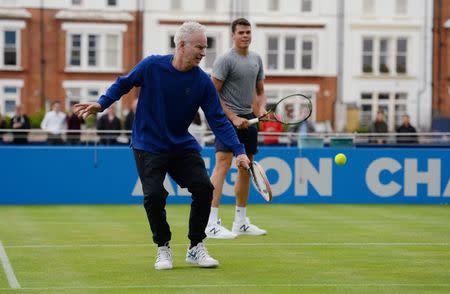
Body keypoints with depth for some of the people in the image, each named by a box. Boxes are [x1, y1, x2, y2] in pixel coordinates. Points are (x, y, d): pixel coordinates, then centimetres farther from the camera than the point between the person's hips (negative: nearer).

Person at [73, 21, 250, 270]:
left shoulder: (203, 82, -8)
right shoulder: (151, 66, -13)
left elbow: (218, 120, -9)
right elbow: (124, 84, 4)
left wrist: (238, 151, -18)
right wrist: (101, 103, -8)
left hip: (182, 146, 3)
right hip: (148, 145, -2)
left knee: (204, 187, -13)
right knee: (154, 195, -18)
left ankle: (196, 248, 4)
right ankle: (163, 249, 6)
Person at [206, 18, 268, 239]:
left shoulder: (256, 59, 13)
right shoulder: (225, 60, -9)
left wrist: (261, 109, 2)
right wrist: (233, 118, -17)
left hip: (247, 119, 8)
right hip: (227, 118, -8)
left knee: (246, 168, 11)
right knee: (223, 164, -17)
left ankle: (241, 222, 20)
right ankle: (212, 223, -20)